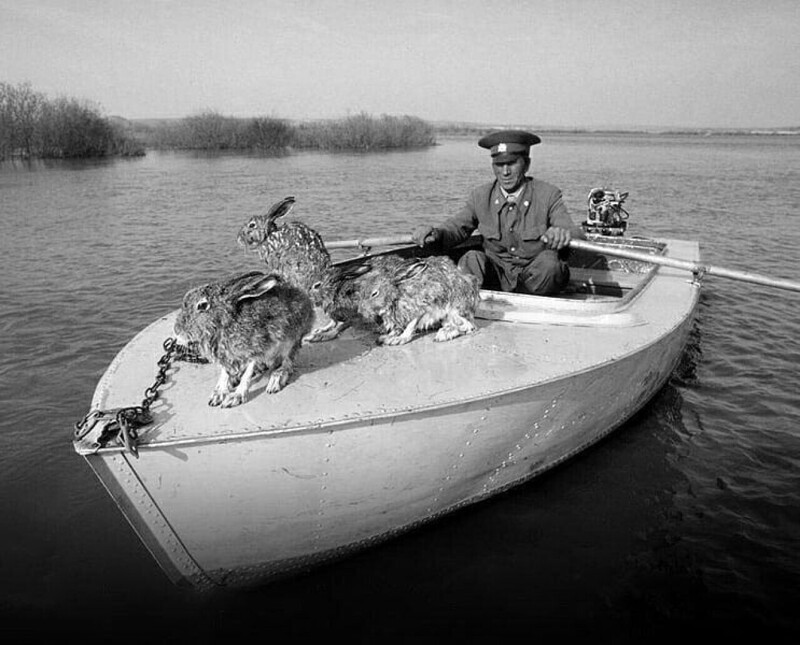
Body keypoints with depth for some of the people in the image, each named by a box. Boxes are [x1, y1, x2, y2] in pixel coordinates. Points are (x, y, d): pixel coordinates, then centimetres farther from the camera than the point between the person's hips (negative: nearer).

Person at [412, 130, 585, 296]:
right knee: (472, 259, -28)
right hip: (496, 275, 1)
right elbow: (456, 227, 1)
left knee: (549, 261, -32)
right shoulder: (481, 196, 2)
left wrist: (563, 234, -41)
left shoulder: (548, 195, -6)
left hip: (538, 278, 0)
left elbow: (578, 235, -15)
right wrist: (436, 234, -24)